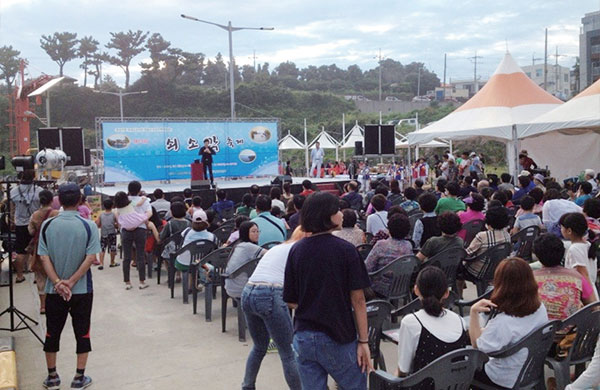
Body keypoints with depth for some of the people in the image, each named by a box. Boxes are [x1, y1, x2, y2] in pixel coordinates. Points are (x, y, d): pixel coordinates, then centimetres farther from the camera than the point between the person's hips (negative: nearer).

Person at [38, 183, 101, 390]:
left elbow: (44, 258, -8)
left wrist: (57, 282, -12)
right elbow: (90, 258, -15)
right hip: (82, 289, -2)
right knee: (82, 332, 10)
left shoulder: (47, 225, -4)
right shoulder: (88, 226, -10)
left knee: (52, 332, 15)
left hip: (54, 289, 2)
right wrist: (71, 282, -13)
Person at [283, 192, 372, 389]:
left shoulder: (296, 250, 0)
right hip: (338, 337, -4)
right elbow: (357, 300, -12)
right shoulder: (345, 250, -12)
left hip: (303, 338, 4)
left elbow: (290, 301, 4)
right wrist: (363, 341, -6)